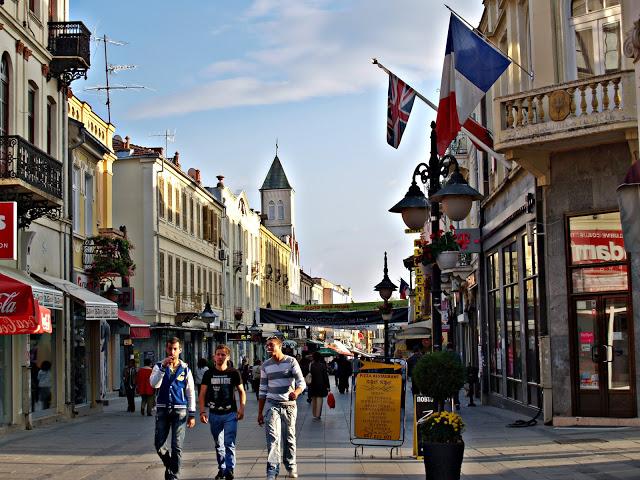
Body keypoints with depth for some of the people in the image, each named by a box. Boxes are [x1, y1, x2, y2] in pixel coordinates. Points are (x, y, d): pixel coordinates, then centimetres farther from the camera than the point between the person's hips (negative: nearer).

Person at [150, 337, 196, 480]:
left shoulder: (185, 369, 4)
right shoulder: (159, 366, 4)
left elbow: (191, 393, 6)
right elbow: (154, 384, -14)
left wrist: (192, 414, 2)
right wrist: (163, 367, -23)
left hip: (179, 410, -1)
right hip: (162, 409, 1)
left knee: (177, 446, -2)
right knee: (159, 444, 2)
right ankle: (169, 464, 29)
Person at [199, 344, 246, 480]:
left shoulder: (233, 373, -1)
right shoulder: (208, 374, 2)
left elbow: (241, 391, 6)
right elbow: (202, 394, 5)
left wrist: (241, 408, -6)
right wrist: (202, 411, -5)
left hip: (230, 414, -2)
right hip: (214, 414, 3)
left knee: (229, 444, -10)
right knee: (218, 445, 13)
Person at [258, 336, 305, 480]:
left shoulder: (291, 361, -3)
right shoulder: (265, 366, 4)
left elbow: (301, 382, -10)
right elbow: (263, 390, 10)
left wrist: (296, 392, -34)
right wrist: (260, 413, 9)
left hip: (289, 405, 0)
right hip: (272, 405, 0)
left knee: (290, 437, 10)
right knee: (273, 436, -14)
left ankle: (291, 466, 29)